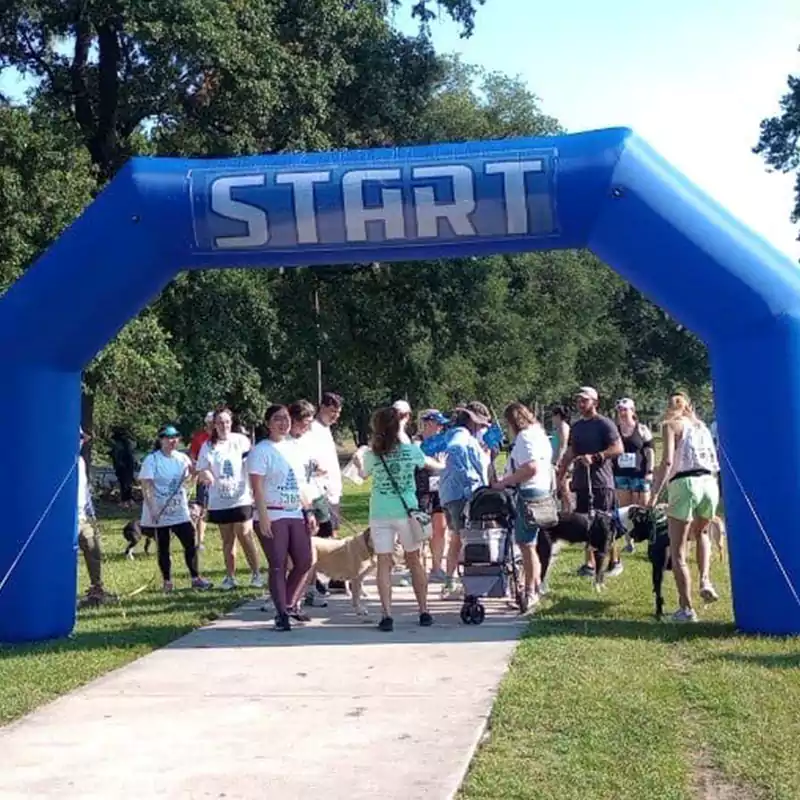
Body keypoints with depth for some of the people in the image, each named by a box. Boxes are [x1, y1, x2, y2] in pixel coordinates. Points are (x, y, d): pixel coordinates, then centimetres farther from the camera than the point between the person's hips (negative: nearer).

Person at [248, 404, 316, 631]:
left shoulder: (293, 447, 15)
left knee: (304, 562, 4)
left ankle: (290, 604, 22)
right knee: (278, 566, -3)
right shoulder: (261, 450, -6)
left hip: (296, 515, 7)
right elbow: (257, 486, -12)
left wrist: (308, 511, 15)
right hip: (273, 516, -7)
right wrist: (263, 516, -19)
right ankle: (281, 614, 6)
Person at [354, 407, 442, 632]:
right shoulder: (411, 450, -4)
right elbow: (432, 465, 16)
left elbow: (364, 473, 16)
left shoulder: (372, 455, -6)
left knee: (384, 564, 2)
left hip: (380, 514, -1)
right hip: (406, 511, 1)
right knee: (414, 560, 14)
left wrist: (359, 459, 37)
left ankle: (387, 616, -3)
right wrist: (442, 465, 40)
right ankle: (424, 612, 20)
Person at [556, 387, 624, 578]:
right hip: (581, 481, 7)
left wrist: (594, 457, -21)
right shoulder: (576, 426, 17)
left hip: (601, 482, -6)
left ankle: (615, 561, 6)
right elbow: (569, 454, 20)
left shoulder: (604, 424, -4)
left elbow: (618, 448, -13)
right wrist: (561, 476, 15)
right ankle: (590, 563, 12)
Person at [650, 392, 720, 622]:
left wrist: (654, 495, -12)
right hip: (710, 484, 6)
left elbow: (667, 462, -10)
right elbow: (715, 463, 16)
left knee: (677, 551, 4)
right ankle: (705, 580, 13)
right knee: (701, 532, 33)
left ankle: (686, 608, 4)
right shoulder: (702, 426, 21)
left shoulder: (671, 425, 4)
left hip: (684, 484, -6)